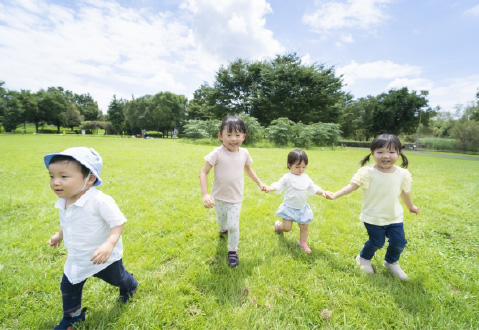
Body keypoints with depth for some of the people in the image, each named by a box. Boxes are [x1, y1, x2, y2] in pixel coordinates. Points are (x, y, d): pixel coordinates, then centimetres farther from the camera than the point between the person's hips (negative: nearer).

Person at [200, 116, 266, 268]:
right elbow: (203, 172, -19)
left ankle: (233, 251, 21)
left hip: (236, 198, 0)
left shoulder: (244, 153, -8)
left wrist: (259, 183, 15)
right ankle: (223, 229, 60)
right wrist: (205, 194, -30)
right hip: (219, 197, 0)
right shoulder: (217, 153, -20)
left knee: (233, 226, -5)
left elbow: (247, 168, 14)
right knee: (221, 221, 23)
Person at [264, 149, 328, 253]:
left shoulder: (306, 178, 2)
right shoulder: (287, 177, -11)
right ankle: (278, 224, 30)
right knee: (287, 227, -4)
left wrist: (322, 192, -10)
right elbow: (278, 185, -19)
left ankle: (303, 243, 34)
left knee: (304, 227, 10)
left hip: (302, 208, 4)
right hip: (289, 207, -4)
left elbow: (314, 188, 7)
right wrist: (269, 188, -37)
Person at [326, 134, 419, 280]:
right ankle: (363, 258, 37)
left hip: (395, 217, 4)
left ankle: (391, 262, 38)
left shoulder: (403, 174, -4)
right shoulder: (367, 172, -18)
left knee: (399, 242, 7)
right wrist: (335, 195, -35)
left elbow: (405, 192, 13)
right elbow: (352, 185, -22)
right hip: (373, 217, -4)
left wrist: (411, 206, 28)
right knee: (377, 242, 5)